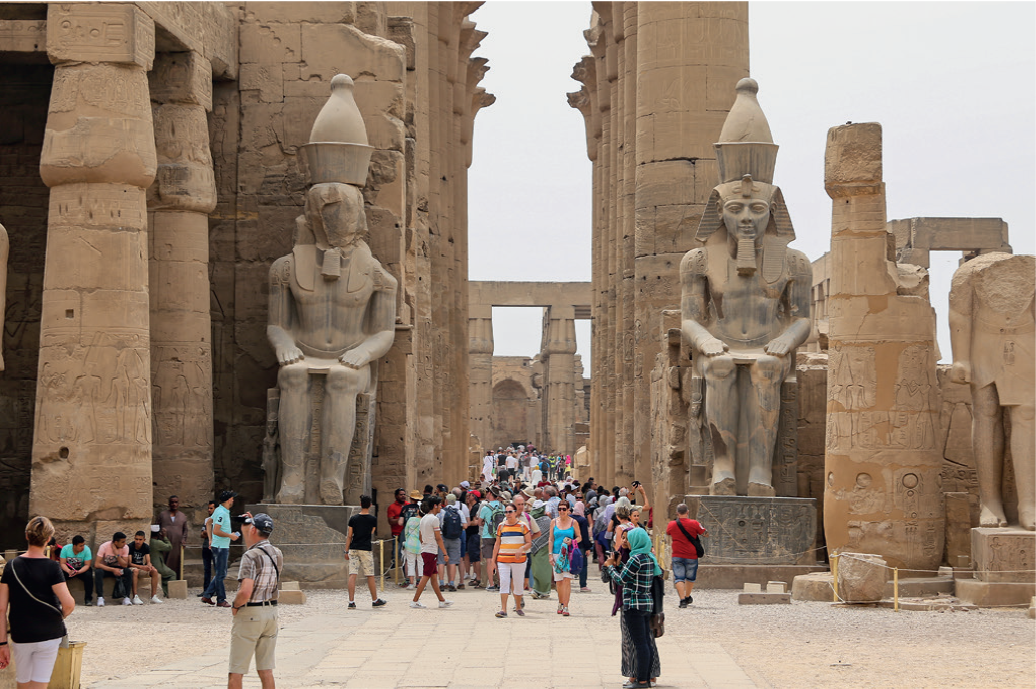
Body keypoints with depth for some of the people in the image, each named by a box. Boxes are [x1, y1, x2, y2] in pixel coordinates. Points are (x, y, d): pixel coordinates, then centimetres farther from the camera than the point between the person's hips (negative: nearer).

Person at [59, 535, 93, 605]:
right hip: (69, 569, 1)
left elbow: (87, 565, -18)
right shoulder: (65, 549, -14)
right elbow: (63, 563, -15)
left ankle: (88, 599, -21)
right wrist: (69, 571, -36)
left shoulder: (86, 549, -16)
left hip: (82, 569, -1)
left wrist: (78, 572, -36)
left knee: (88, 576, -32)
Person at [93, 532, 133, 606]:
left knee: (128, 572, -28)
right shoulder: (104, 546, -22)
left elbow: (125, 565, -18)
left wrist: (117, 554, -31)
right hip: (105, 568, -3)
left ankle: (126, 597, -25)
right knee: (98, 572, -37)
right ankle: (100, 597, -32)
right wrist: (113, 570, -33)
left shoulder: (125, 547, -13)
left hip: (117, 568, 3)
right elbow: (97, 564, -28)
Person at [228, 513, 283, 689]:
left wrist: (235, 605, -7)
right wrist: (245, 528, 25)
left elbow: (245, 592, -26)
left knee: (235, 672, -1)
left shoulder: (251, 556, -17)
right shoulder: (277, 554, 6)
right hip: (271, 613, 7)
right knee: (266, 670, 9)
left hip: (249, 614, -7)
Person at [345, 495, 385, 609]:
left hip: (353, 549, 2)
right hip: (366, 550, -2)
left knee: (352, 575, -2)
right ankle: (375, 600, 18)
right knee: (370, 576, 8)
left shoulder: (353, 519, 3)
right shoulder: (373, 519, -2)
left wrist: (346, 551, 9)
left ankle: (351, 601, -8)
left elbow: (349, 536, 4)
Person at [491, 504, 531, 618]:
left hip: (518, 560, -1)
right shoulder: (501, 526, 9)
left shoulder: (523, 526, 2)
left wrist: (521, 549, -19)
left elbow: (529, 543, 1)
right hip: (503, 560, 1)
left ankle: (518, 607, 24)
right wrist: (493, 559, 9)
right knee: (504, 583, -9)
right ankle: (503, 609, -12)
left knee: (518, 584, 6)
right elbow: (497, 544, 14)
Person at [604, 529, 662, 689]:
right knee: (646, 642, 12)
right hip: (647, 603, 9)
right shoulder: (649, 558, 12)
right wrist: (615, 566, 16)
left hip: (634, 604, -9)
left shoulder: (636, 559, -16)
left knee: (640, 643, -6)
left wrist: (610, 566, 4)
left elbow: (621, 579, -11)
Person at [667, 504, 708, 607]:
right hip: (691, 556, 0)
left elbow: (667, 533, 20)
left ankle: (682, 599, -17)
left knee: (679, 578, -2)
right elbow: (706, 534, 2)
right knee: (690, 577, 19)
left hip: (677, 556, 0)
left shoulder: (672, 525, -2)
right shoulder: (694, 524, -9)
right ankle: (687, 597, 33)